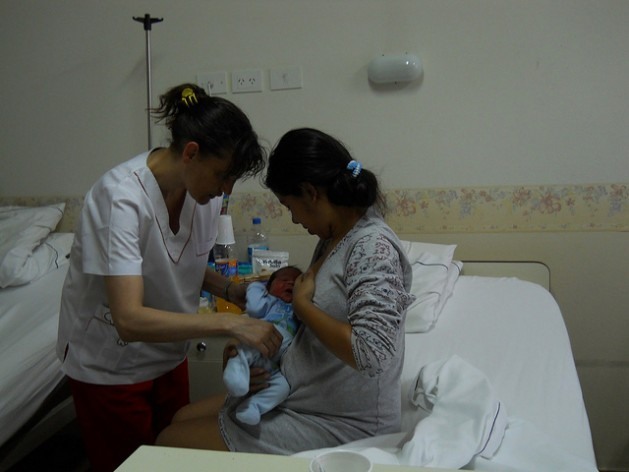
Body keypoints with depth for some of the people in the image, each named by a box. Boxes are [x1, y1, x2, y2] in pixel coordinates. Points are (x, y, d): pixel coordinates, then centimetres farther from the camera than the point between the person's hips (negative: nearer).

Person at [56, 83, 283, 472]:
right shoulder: (122, 197, -30)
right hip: (110, 365, -6)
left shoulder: (205, 189, -10)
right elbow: (129, 319, -36)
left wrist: (231, 290, -11)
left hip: (168, 355, 6)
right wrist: (229, 323, -37)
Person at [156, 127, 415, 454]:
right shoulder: (333, 239, 6)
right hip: (304, 399, 9)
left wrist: (301, 304, -18)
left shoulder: (373, 246, -23)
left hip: (342, 425, -9)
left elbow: (369, 353, -32)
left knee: (170, 443, -4)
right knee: (183, 417, 16)